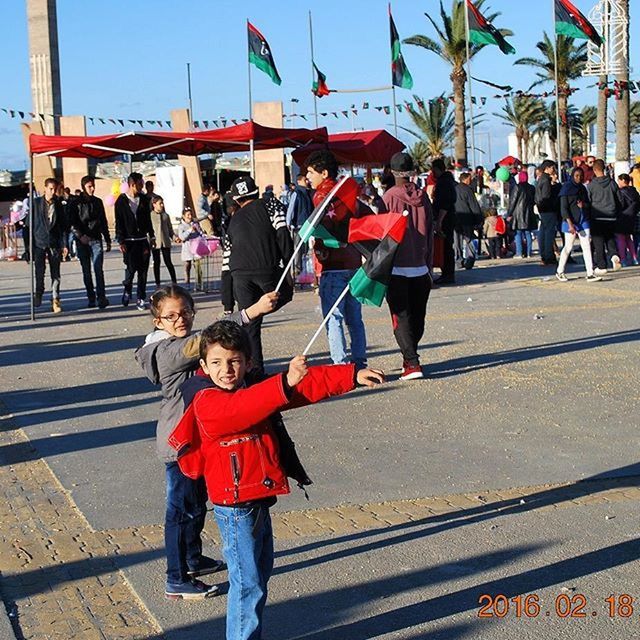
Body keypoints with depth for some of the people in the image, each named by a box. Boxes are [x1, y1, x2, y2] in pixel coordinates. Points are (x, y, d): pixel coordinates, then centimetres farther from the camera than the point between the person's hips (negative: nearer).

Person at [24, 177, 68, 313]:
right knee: (39, 272, -6)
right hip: (39, 242, -2)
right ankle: (38, 294, 16)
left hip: (54, 243, 2)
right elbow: (29, 223, 4)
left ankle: (55, 300, 6)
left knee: (55, 274, 0)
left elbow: (64, 225, 10)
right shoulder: (36, 203, 2)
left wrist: (64, 244, 3)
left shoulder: (58, 204, 7)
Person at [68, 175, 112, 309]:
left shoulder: (98, 202, 13)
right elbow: (72, 223, -6)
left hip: (96, 239, 1)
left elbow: (103, 222, 19)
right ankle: (91, 298, 9)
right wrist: (80, 235, -20)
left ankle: (101, 297, -17)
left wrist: (108, 240, 18)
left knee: (98, 269, -11)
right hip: (82, 241, -1)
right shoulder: (76, 203, 2)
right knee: (86, 271, 3)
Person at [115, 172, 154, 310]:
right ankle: (127, 291, 20)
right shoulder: (121, 201, -1)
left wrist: (150, 236, 7)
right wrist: (121, 242, -8)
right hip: (129, 241, -3)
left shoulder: (143, 199, 9)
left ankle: (141, 299, 6)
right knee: (131, 268, -7)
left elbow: (148, 219, 13)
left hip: (143, 240, 3)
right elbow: (118, 223, -2)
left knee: (143, 270, 1)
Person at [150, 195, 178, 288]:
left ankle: (174, 282, 9)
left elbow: (170, 228, 14)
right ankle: (158, 284, 14)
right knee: (156, 263, 7)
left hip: (165, 242, 2)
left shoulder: (166, 215, 9)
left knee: (168, 262, 3)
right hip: (155, 243, -2)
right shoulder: (150, 216, -3)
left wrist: (174, 237, -2)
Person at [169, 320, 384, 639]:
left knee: (261, 572, 21)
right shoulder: (206, 402, -17)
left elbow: (308, 386, 4)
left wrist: (352, 375, -5)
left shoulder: (254, 389, 7)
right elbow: (239, 409, -38)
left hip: (259, 502, 9)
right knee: (247, 583, -6)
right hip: (235, 508, -9)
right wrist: (285, 382, -51)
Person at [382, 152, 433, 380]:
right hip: (420, 269, 4)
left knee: (401, 317, -3)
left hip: (397, 269, -4)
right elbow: (430, 233, 8)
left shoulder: (389, 197, -10)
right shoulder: (423, 197, 3)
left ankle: (412, 363, -13)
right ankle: (410, 356, 28)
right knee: (418, 317, 15)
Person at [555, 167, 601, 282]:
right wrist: (570, 224, -19)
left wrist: (584, 204, -6)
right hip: (571, 221, -5)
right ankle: (559, 272, 20)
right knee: (568, 247, 3)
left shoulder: (583, 188, 12)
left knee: (587, 247, -2)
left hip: (583, 221, 5)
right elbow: (564, 208, -11)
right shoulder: (566, 188, -6)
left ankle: (590, 274, -4)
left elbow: (588, 205, 20)